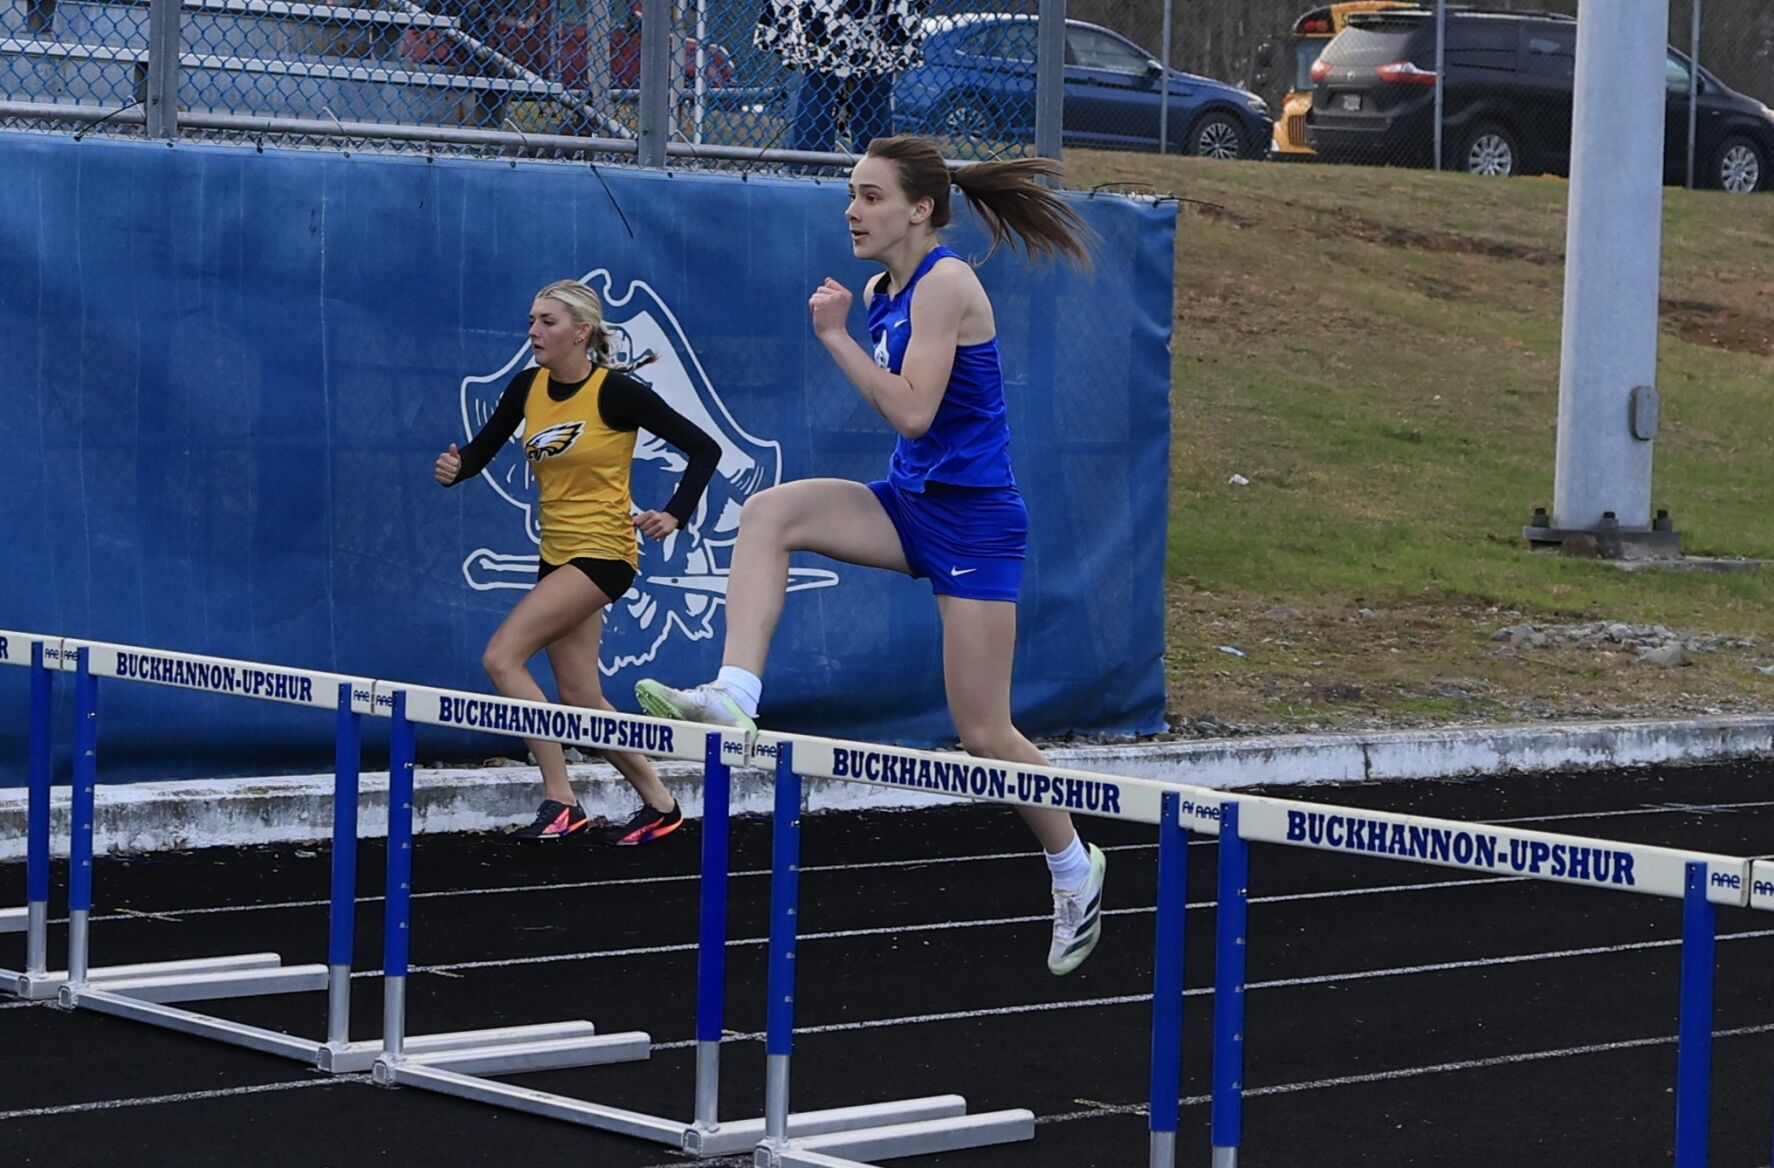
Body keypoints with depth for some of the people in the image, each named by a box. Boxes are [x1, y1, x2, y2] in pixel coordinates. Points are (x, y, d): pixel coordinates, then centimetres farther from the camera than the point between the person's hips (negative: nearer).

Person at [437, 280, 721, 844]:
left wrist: (674, 515, -22)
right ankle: (660, 806, 24)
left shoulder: (616, 391, -15)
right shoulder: (528, 387, 3)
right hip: (557, 553, 8)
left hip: (602, 551, -8)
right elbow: (482, 448, 8)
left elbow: (704, 448, -12)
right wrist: (455, 465, -14)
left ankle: (560, 802, -14)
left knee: (502, 656, -18)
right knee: (580, 698, 10)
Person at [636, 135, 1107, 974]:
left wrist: (834, 336, -22)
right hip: (909, 502, 8)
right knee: (769, 512, -18)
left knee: (982, 731, -3)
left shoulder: (944, 284, -17)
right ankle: (734, 696, -29)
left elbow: (913, 411, -25)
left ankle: (1075, 869, 19)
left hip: (972, 519, -8)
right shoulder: (881, 292, 8)